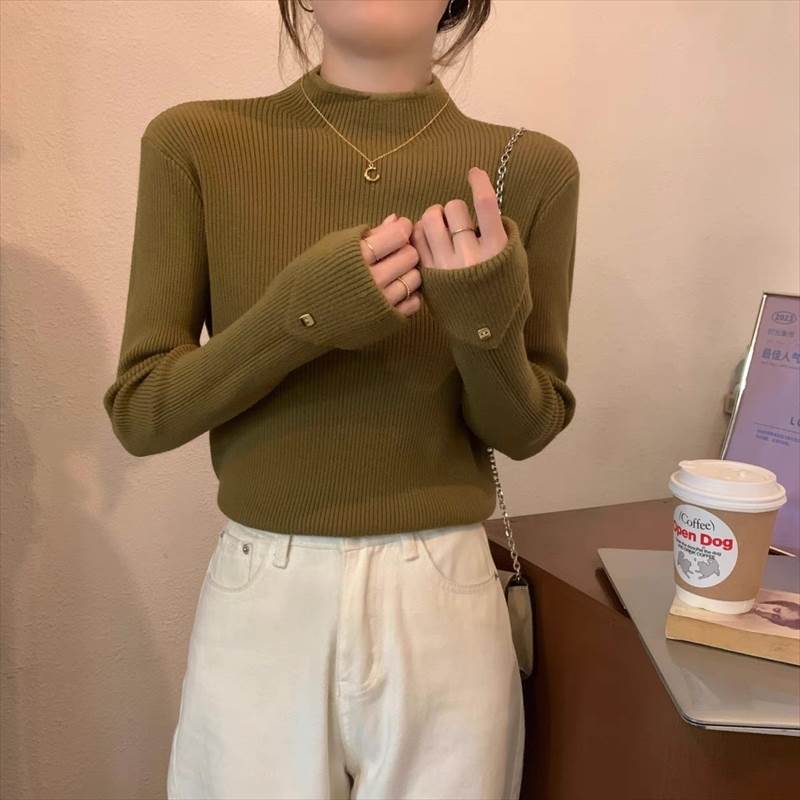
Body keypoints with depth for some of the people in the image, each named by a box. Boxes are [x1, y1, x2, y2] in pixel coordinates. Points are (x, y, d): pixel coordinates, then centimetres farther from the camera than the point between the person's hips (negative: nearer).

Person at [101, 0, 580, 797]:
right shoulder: (195, 145, -7)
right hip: (262, 598, 0)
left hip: (443, 599, 1)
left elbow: (525, 428, 1)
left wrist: (487, 326, -20)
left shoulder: (529, 167, -5)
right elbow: (139, 413, -6)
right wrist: (303, 312, -21)